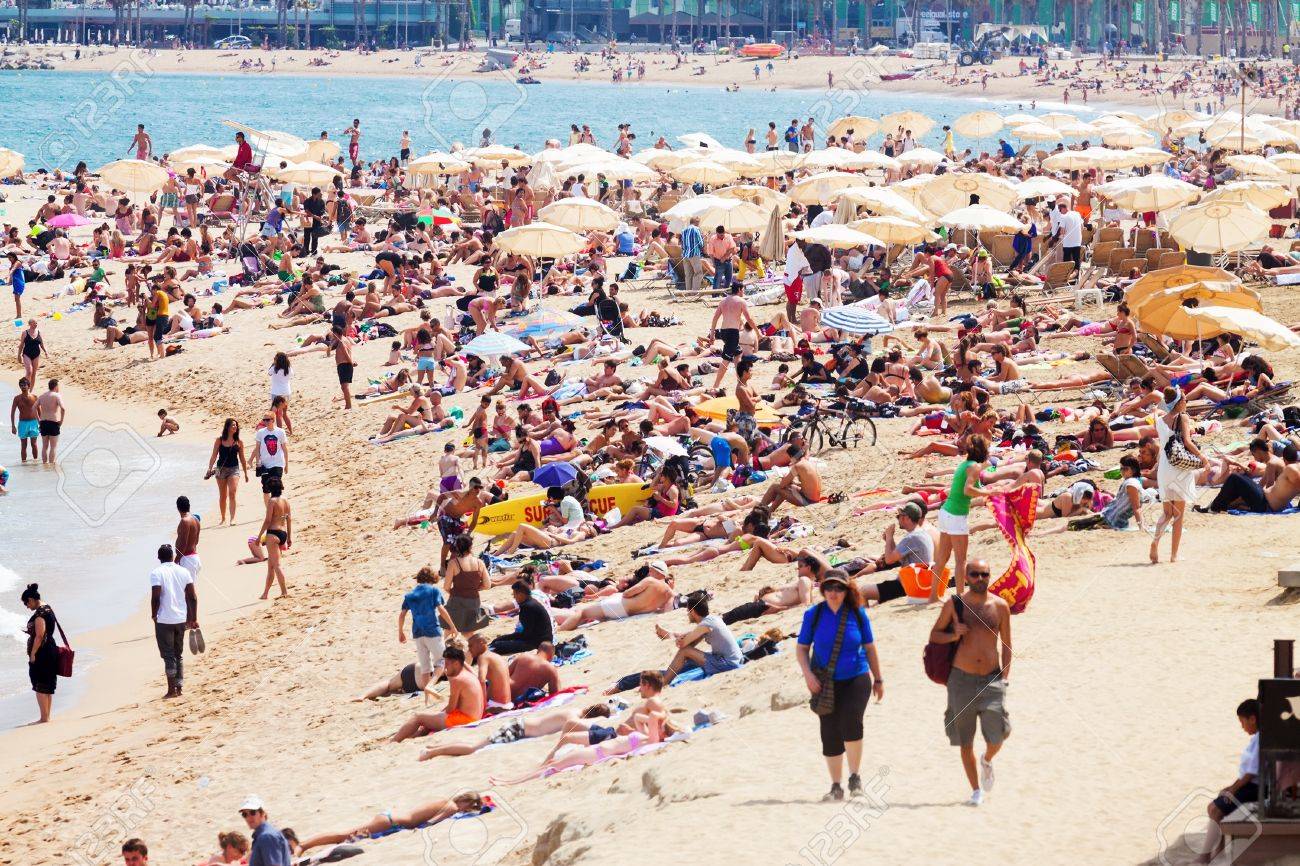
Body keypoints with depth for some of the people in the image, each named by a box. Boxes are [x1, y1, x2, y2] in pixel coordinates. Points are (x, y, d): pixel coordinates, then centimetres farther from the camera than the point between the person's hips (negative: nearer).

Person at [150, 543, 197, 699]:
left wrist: (154, 616, -2)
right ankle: (179, 687, 17)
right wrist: (194, 619, 11)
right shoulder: (183, 572, 4)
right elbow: (193, 597, 3)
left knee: (168, 656, 1)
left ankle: (172, 690, 1)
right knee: (179, 654, 16)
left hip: (164, 620, -4)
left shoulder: (156, 573, -10)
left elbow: (155, 597, -17)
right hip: (181, 619, 4)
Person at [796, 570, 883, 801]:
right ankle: (836, 786, 15)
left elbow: (869, 647, 10)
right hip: (825, 684, 2)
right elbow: (801, 648, 5)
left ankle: (855, 776, -7)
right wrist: (808, 674, -11)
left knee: (850, 722, -23)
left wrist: (878, 679, 14)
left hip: (856, 679, -1)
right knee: (830, 734, 3)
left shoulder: (857, 614, -1)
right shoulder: (814, 614, -1)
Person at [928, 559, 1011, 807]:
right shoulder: (954, 605, 0)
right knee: (965, 740, 3)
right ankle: (976, 790, 15)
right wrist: (954, 636, -12)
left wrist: (1005, 676, 0)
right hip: (961, 678, 0)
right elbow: (934, 635, 8)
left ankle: (986, 761, 26)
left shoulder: (1000, 606, 3)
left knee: (996, 737, -9)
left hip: (992, 678, 0)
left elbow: (1006, 644, 9)